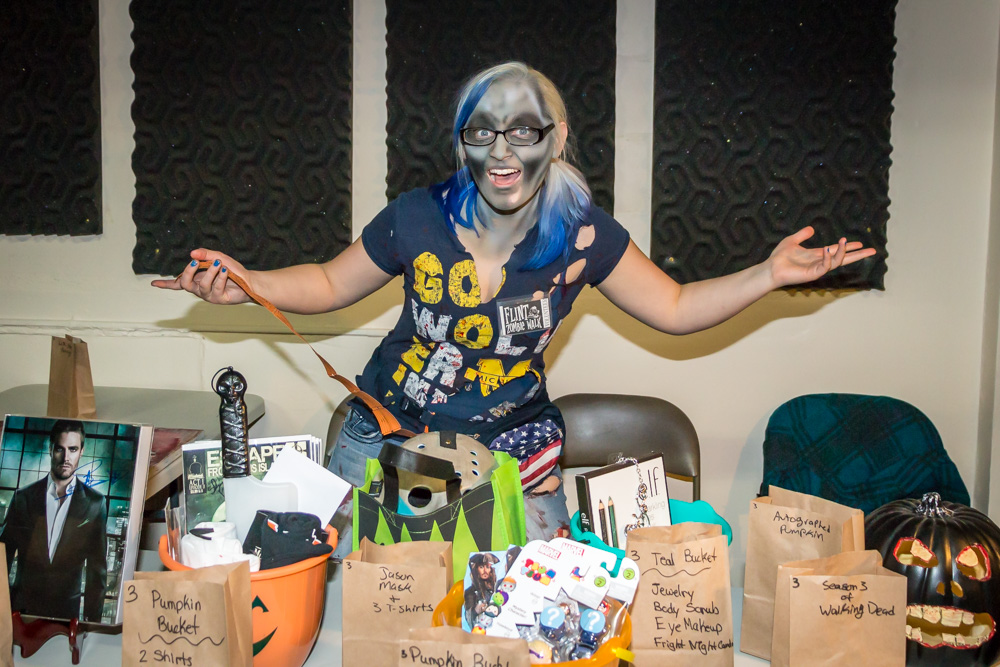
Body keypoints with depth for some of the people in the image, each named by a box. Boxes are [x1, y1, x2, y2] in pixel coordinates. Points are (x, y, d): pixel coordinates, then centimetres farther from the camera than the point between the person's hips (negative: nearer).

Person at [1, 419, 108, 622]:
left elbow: (97, 567, 1)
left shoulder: (95, 503, -2)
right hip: (21, 607, 1)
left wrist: (93, 619, -1)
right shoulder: (23, 497, 2)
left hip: (67, 612, -1)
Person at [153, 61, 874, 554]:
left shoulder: (583, 235, -12)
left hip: (513, 441, 0)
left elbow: (675, 308, -1)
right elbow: (329, 285, 2)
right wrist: (243, 283, -13)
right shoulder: (416, 218, -14)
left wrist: (769, 273, -12)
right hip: (389, 429, 1)